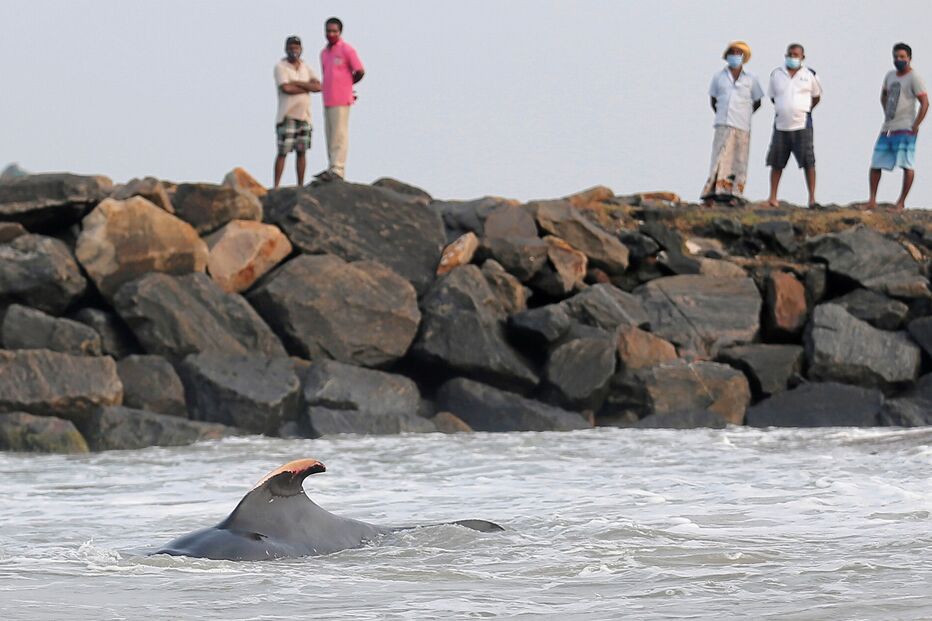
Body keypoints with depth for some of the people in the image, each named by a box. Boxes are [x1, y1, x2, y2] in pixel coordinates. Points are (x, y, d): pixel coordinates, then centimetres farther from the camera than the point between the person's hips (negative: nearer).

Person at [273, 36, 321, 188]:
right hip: (287, 116, -5)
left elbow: (318, 87, -1)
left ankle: (301, 186, 10)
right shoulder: (281, 67, -3)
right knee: (283, 152, -7)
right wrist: (307, 88, -6)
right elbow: (286, 88, -17)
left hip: (304, 115, 5)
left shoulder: (306, 68, 13)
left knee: (301, 152, 6)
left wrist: (297, 83, -12)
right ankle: (276, 186, -6)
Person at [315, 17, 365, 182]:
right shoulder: (324, 53, 17)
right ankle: (332, 168, 14)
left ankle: (338, 170, -10)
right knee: (330, 136, 9)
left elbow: (360, 72, -3)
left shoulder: (346, 50, -5)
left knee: (339, 135, -8)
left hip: (341, 100, -8)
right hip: (327, 100, 8)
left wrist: (346, 84, 10)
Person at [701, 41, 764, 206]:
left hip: (742, 126, 0)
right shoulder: (719, 77, 10)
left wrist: (743, 115, 10)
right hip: (723, 124, 0)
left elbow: (757, 102, 16)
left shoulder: (750, 79, 8)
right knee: (720, 158, -11)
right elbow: (713, 99, 18)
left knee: (738, 161, 0)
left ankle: (735, 195, 2)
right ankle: (713, 192, -16)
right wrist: (720, 114, 7)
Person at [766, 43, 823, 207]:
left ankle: (812, 198, -5)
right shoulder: (776, 74, 8)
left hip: (802, 124, -2)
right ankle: (772, 197, 10)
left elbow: (816, 97, 16)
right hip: (781, 124, 2)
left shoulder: (810, 75, 4)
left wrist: (804, 110, 9)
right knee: (776, 162, 3)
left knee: (808, 161, -6)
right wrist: (783, 109, 11)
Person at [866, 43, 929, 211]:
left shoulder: (914, 78, -6)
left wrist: (916, 125, -16)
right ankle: (872, 200, 16)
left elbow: (925, 103, -11)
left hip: (905, 129, -7)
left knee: (907, 165, -12)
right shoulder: (890, 76, 15)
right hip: (887, 128, 7)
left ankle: (901, 202, -7)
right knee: (875, 164, 7)